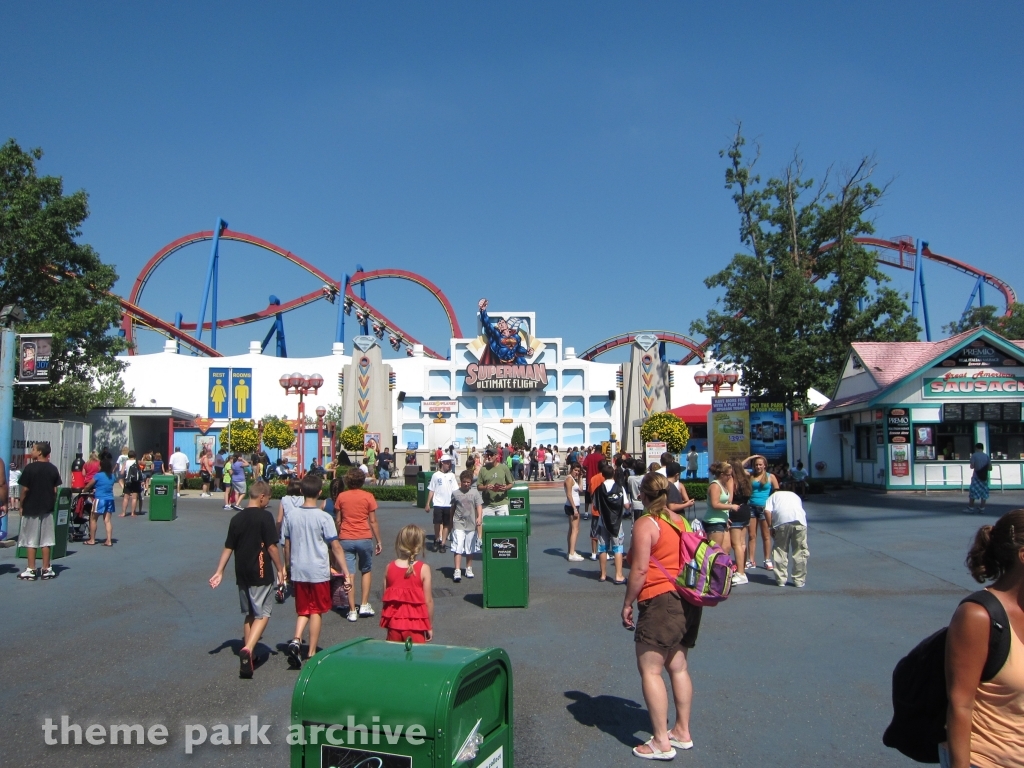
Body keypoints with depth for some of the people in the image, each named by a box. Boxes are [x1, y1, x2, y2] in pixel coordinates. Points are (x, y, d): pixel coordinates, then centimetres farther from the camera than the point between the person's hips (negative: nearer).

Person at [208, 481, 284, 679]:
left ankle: (248, 655, 24)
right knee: (262, 614, 0)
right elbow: (272, 546, -12)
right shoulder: (265, 517, -11)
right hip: (261, 574, -6)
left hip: (242, 574, 6)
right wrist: (280, 569, -2)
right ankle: (248, 649, -20)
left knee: (249, 614, 19)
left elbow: (228, 548, 9)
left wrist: (219, 572, 13)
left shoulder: (237, 518, 7)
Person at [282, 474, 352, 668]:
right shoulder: (324, 518, -12)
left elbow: (286, 546, 7)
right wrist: (346, 574, -8)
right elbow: (336, 547, -12)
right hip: (319, 572, -3)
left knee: (302, 610, 17)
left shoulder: (291, 515, -1)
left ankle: (296, 640, -6)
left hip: (298, 572, 3)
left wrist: (288, 569, 20)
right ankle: (311, 654, 14)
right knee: (316, 611, 10)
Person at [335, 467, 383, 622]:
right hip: (364, 538, -1)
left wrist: (337, 537, 18)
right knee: (366, 571, 18)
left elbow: (337, 520, 5)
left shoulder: (341, 496, 2)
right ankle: (364, 605, 13)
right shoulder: (368, 496, -2)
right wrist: (378, 541, 5)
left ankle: (352, 611, 4)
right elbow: (373, 521, -2)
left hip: (346, 539, 1)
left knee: (349, 574, 2)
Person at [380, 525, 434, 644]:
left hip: (393, 622, 3)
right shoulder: (423, 569, -12)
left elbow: (385, 597, 2)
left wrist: (386, 622, 15)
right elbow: (428, 600, -10)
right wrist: (430, 626, 2)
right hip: (415, 623, -3)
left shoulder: (389, 567, -3)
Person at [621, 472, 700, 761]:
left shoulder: (645, 524, -11)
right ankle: (682, 731, 24)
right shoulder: (681, 521, 11)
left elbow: (640, 569, -16)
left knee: (649, 670, -2)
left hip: (660, 601, -8)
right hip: (688, 601, 8)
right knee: (678, 666, 16)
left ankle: (661, 742, 0)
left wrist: (627, 603, -6)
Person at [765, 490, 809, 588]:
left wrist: (771, 527, 11)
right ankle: (799, 581, 16)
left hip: (781, 521, -2)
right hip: (799, 521, 2)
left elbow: (767, 511, 6)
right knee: (800, 551, 12)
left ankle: (781, 580, 15)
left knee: (781, 550, 11)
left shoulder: (773, 496, 27)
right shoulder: (795, 496, 37)